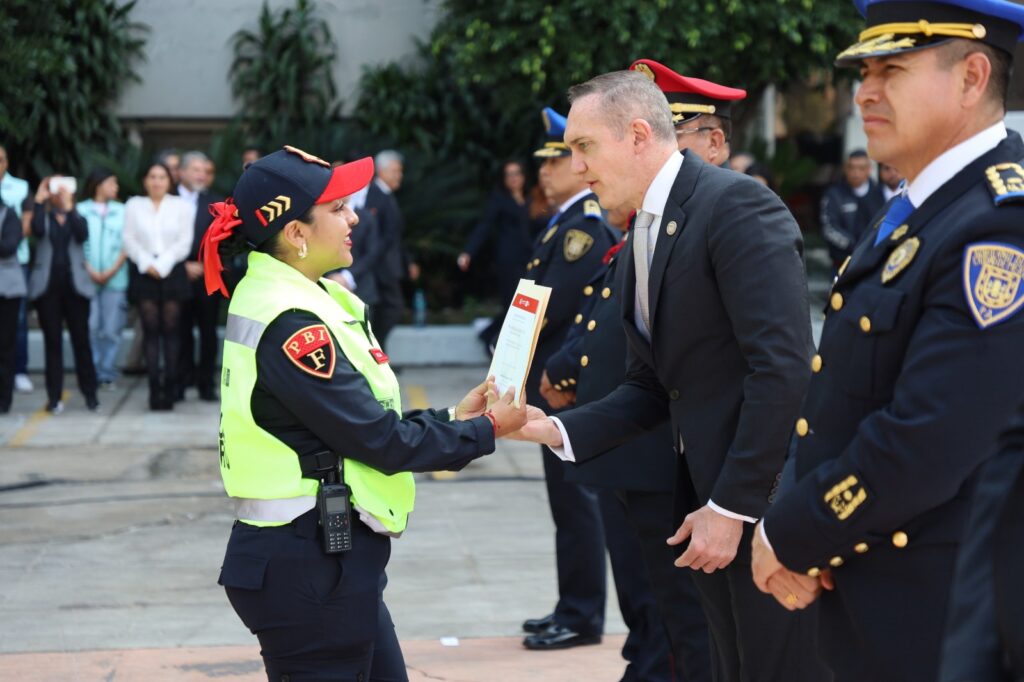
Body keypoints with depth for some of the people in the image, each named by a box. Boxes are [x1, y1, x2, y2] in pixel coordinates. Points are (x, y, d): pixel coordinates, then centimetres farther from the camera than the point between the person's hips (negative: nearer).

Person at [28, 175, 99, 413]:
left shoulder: (77, 218, 11)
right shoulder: (44, 217, 7)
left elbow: (83, 235, -12)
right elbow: (37, 231, -16)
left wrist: (68, 206, -14)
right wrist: (39, 200, -11)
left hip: (75, 286, 0)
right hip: (47, 286, 0)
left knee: (81, 339, 0)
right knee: (53, 342, 0)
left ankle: (90, 394, 6)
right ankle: (54, 397, 1)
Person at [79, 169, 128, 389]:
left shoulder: (121, 211, 9)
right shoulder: (81, 210, 4)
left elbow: (127, 244, 6)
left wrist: (112, 270, -5)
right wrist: (90, 270, -7)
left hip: (115, 278, 1)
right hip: (87, 278, -1)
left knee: (111, 329, -2)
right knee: (90, 328, -5)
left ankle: (107, 374, 3)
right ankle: (91, 374, 1)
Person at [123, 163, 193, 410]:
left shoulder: (181, 206, 6)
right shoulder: (133, 205, 10)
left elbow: (184, 242, 0)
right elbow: (129, 240, 5)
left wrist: (162, 265, -9)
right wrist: (147, 264, -8)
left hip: (172, 271, -1)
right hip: (144, 272, 1)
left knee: (171, 330, -2)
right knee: (151, 331, -3)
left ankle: (170, 387, -1)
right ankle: (154, 387, -4)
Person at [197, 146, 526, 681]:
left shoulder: (301, 301, 10)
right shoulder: (288, 324, -21)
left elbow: (360, 421, 12)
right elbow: (380, 441, -19)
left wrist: (451, 418, 5)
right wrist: (486, 430, -7)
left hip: (328, 557, 10)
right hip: (307, 563, -10)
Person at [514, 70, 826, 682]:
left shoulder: (737, 205, -14)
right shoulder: (643, 236, 15)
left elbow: (783, 367, -21)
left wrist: (732, 506, -20)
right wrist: (556, 429, 0)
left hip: (769, 496, -9)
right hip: (708, 496, 9)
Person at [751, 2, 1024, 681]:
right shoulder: (917, 211, 10)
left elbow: (925, 445, -27)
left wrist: (789, 537, -14)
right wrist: (802, 533, -2)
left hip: (933, 614, -9)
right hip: (867, 592, 9)